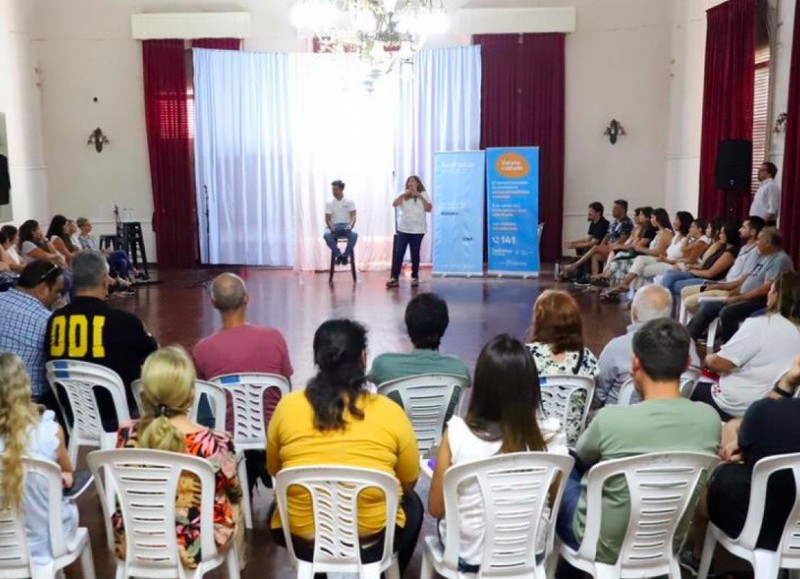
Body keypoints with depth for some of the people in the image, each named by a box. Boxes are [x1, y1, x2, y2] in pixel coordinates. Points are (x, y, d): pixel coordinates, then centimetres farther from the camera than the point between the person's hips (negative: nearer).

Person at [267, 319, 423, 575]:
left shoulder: (287, 407, -10)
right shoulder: (390, 412, -13)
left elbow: (274, 471, 7)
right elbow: (409, 482, 1)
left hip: (300, 540, 2)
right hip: (372, 542, -1)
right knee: (412, 504, 31)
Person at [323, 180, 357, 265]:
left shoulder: (349, 201, 4)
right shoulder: (329, 203, 6)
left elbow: (353, 216, -4)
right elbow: (327, 219, 1)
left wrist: (350, 225, -26)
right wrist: (331, 227, -22)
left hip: (346, 226, 0)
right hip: (335, 227, 1)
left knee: (354, 234, -36)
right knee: (326, 235, -35)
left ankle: (345, 255, -18)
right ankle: (338, 254, -19)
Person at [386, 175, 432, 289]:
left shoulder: (423, 195, 4)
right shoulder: (403, 195, 10)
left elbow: (429, 209, -9)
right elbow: (394, 204, -6)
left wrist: (420, 197, -17)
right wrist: (403, 194, -18)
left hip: (418, 230, -2)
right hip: (403, 229, 2)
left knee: (415, 254, 3)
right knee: (398, 253, -5)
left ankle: (415, 277, 12)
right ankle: (394, 278, -7)